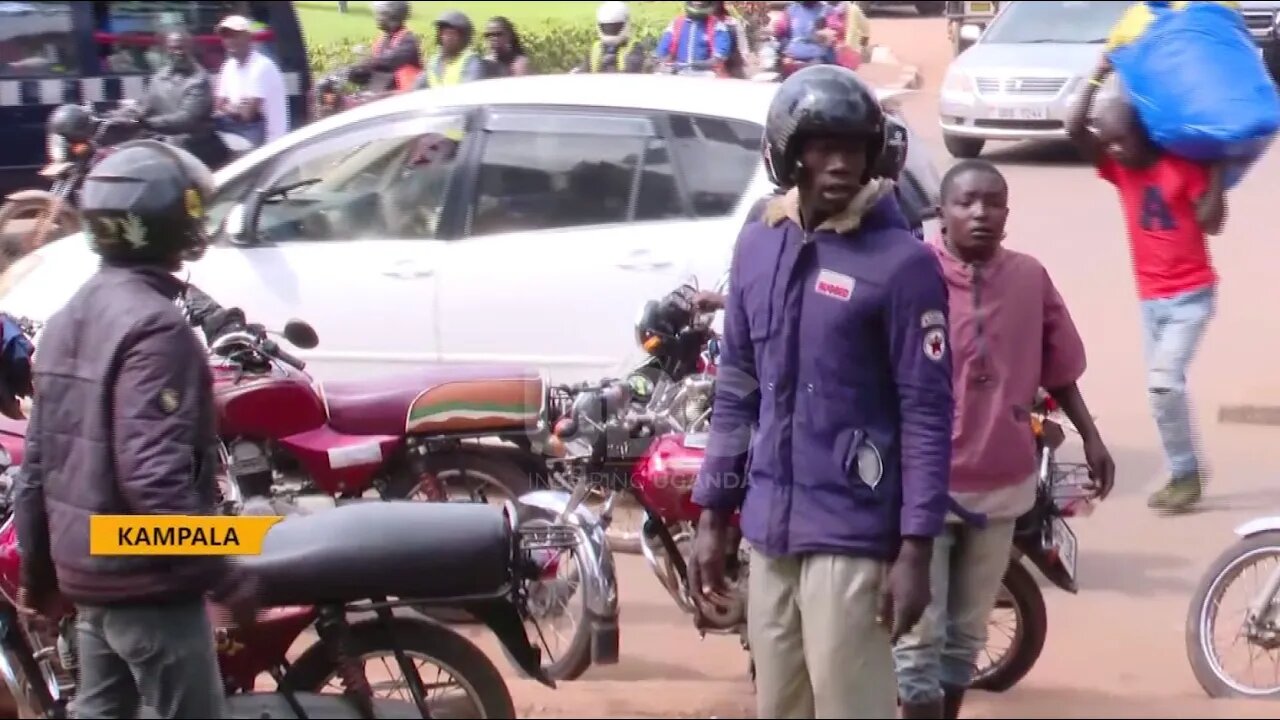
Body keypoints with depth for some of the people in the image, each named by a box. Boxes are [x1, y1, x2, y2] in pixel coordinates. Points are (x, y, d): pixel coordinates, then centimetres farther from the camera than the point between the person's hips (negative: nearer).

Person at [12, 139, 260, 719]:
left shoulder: (68, 321, 10)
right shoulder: (153, 327, -19)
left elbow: (38, 465, 14)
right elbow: (155, 476, -28)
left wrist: (37, 572, 22)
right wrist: (225, 574, -24)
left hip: (87, 572, 9)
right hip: (148, 581, -9)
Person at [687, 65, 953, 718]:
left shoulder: (902, 262, -9)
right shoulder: (758, 245, 9)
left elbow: (926, 414, -10)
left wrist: (914, 549, -14)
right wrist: (712, 515, 12)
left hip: (853, 536, -6)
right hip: (768, 530, 6)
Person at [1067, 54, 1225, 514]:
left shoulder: (1183, 167, -10)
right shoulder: (1119, 171, 3)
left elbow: (1212, 222, -17)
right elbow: (1075, 131, -9)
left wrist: (1217, 169, -18)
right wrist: (1098, 78, -11)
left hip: (1191, 295, -6)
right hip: (1151, 297, 6)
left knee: (1164, 381, -17)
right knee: (1162, 386, 8)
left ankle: (1186, 473, -7)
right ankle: (1182, 474, 18)